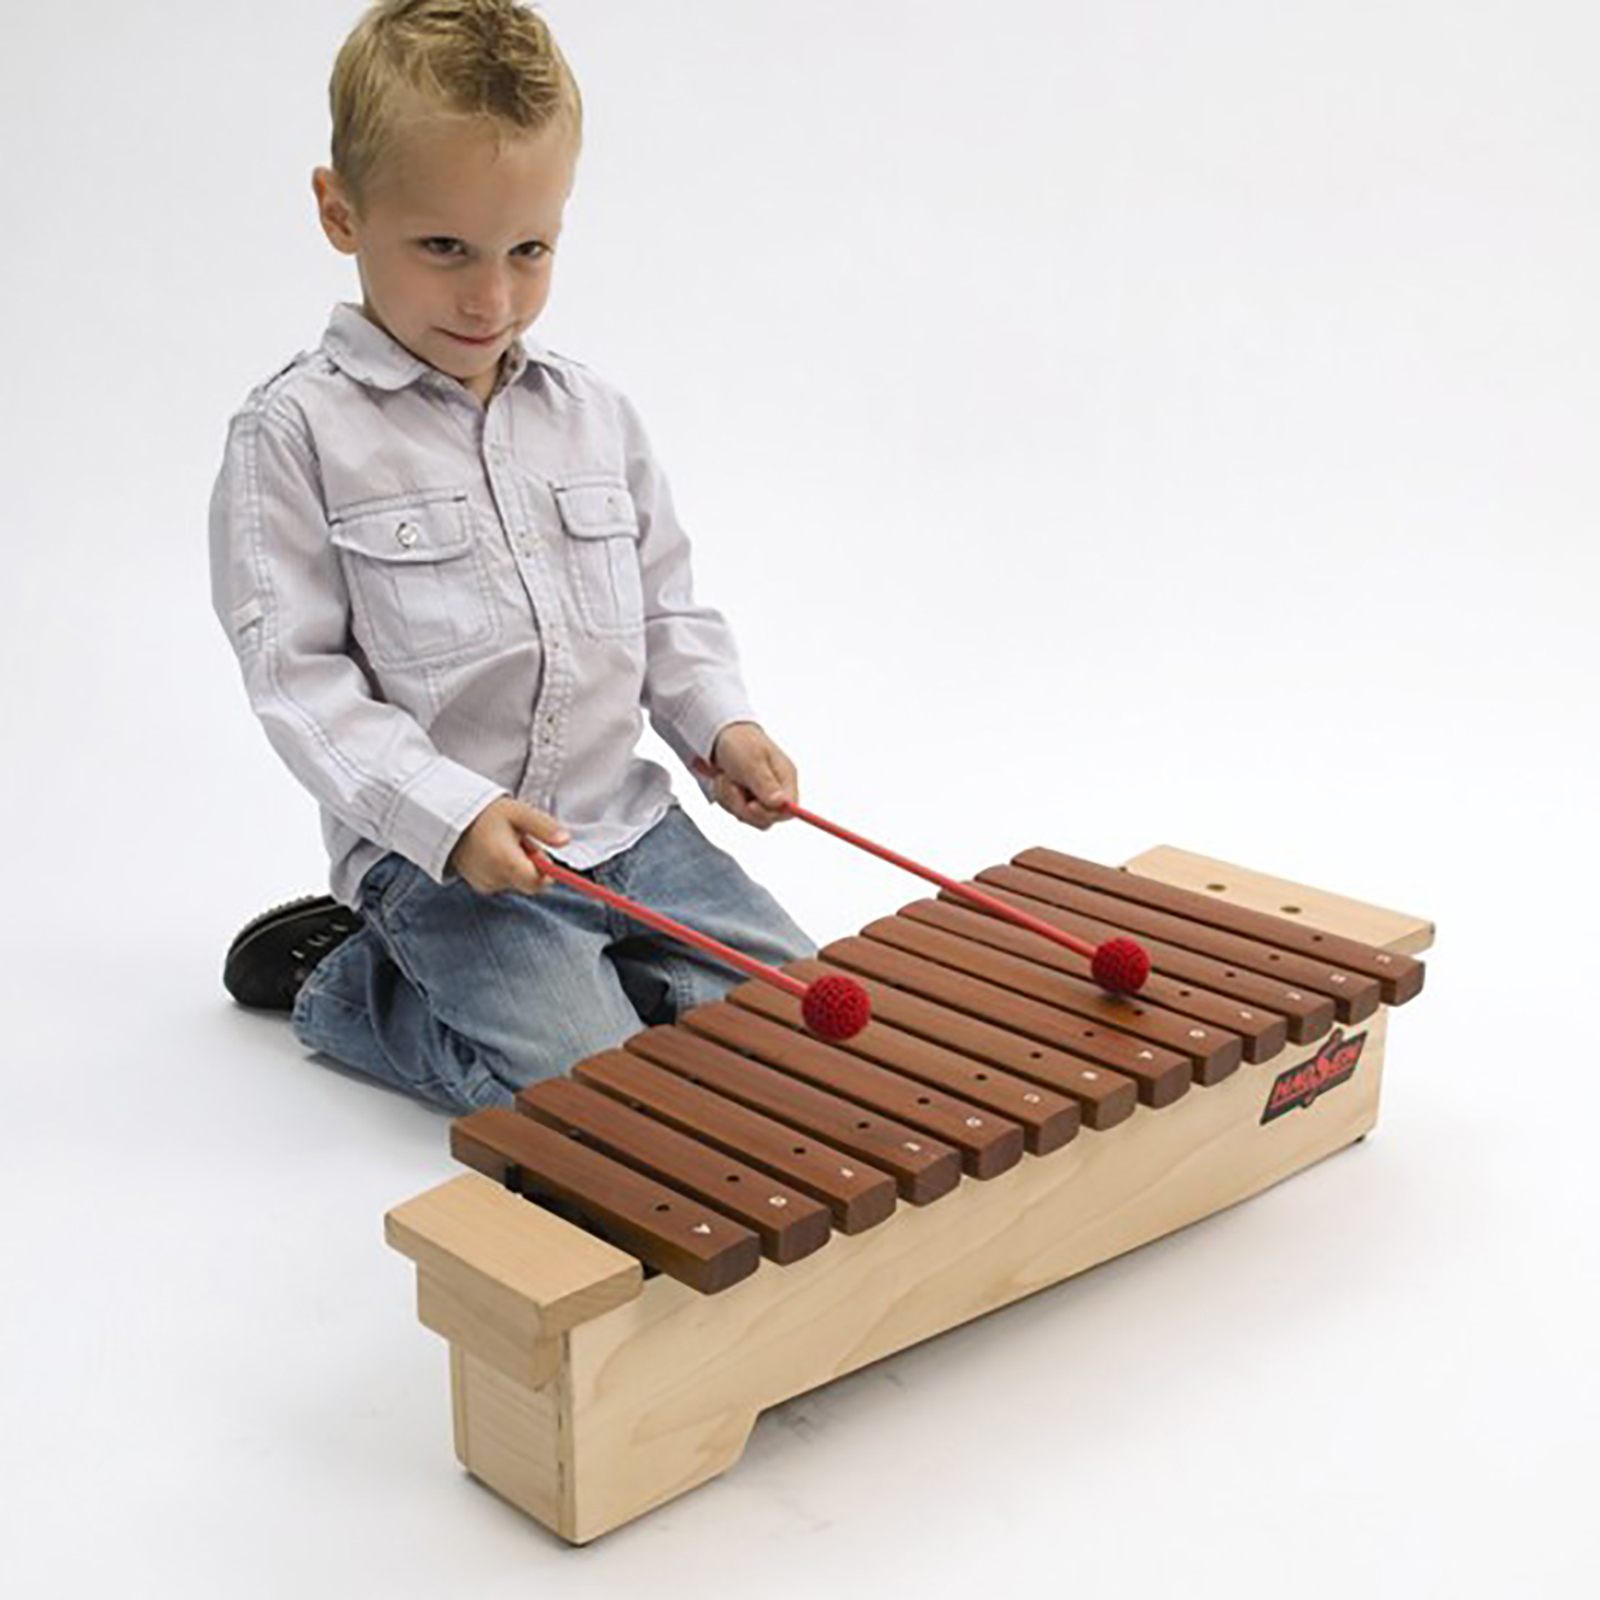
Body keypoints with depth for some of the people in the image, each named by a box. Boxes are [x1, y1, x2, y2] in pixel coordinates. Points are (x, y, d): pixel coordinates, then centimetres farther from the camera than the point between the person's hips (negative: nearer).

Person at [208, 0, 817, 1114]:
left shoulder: (594, 415, 9)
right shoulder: (292, 436, -7)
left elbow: (666, 605, 17)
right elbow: (297, 670, -11)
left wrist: (719, 725, -2)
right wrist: (450, 816, -22)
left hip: (626, 823, 6)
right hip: (430, 854, -6)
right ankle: (349, 986, 4)